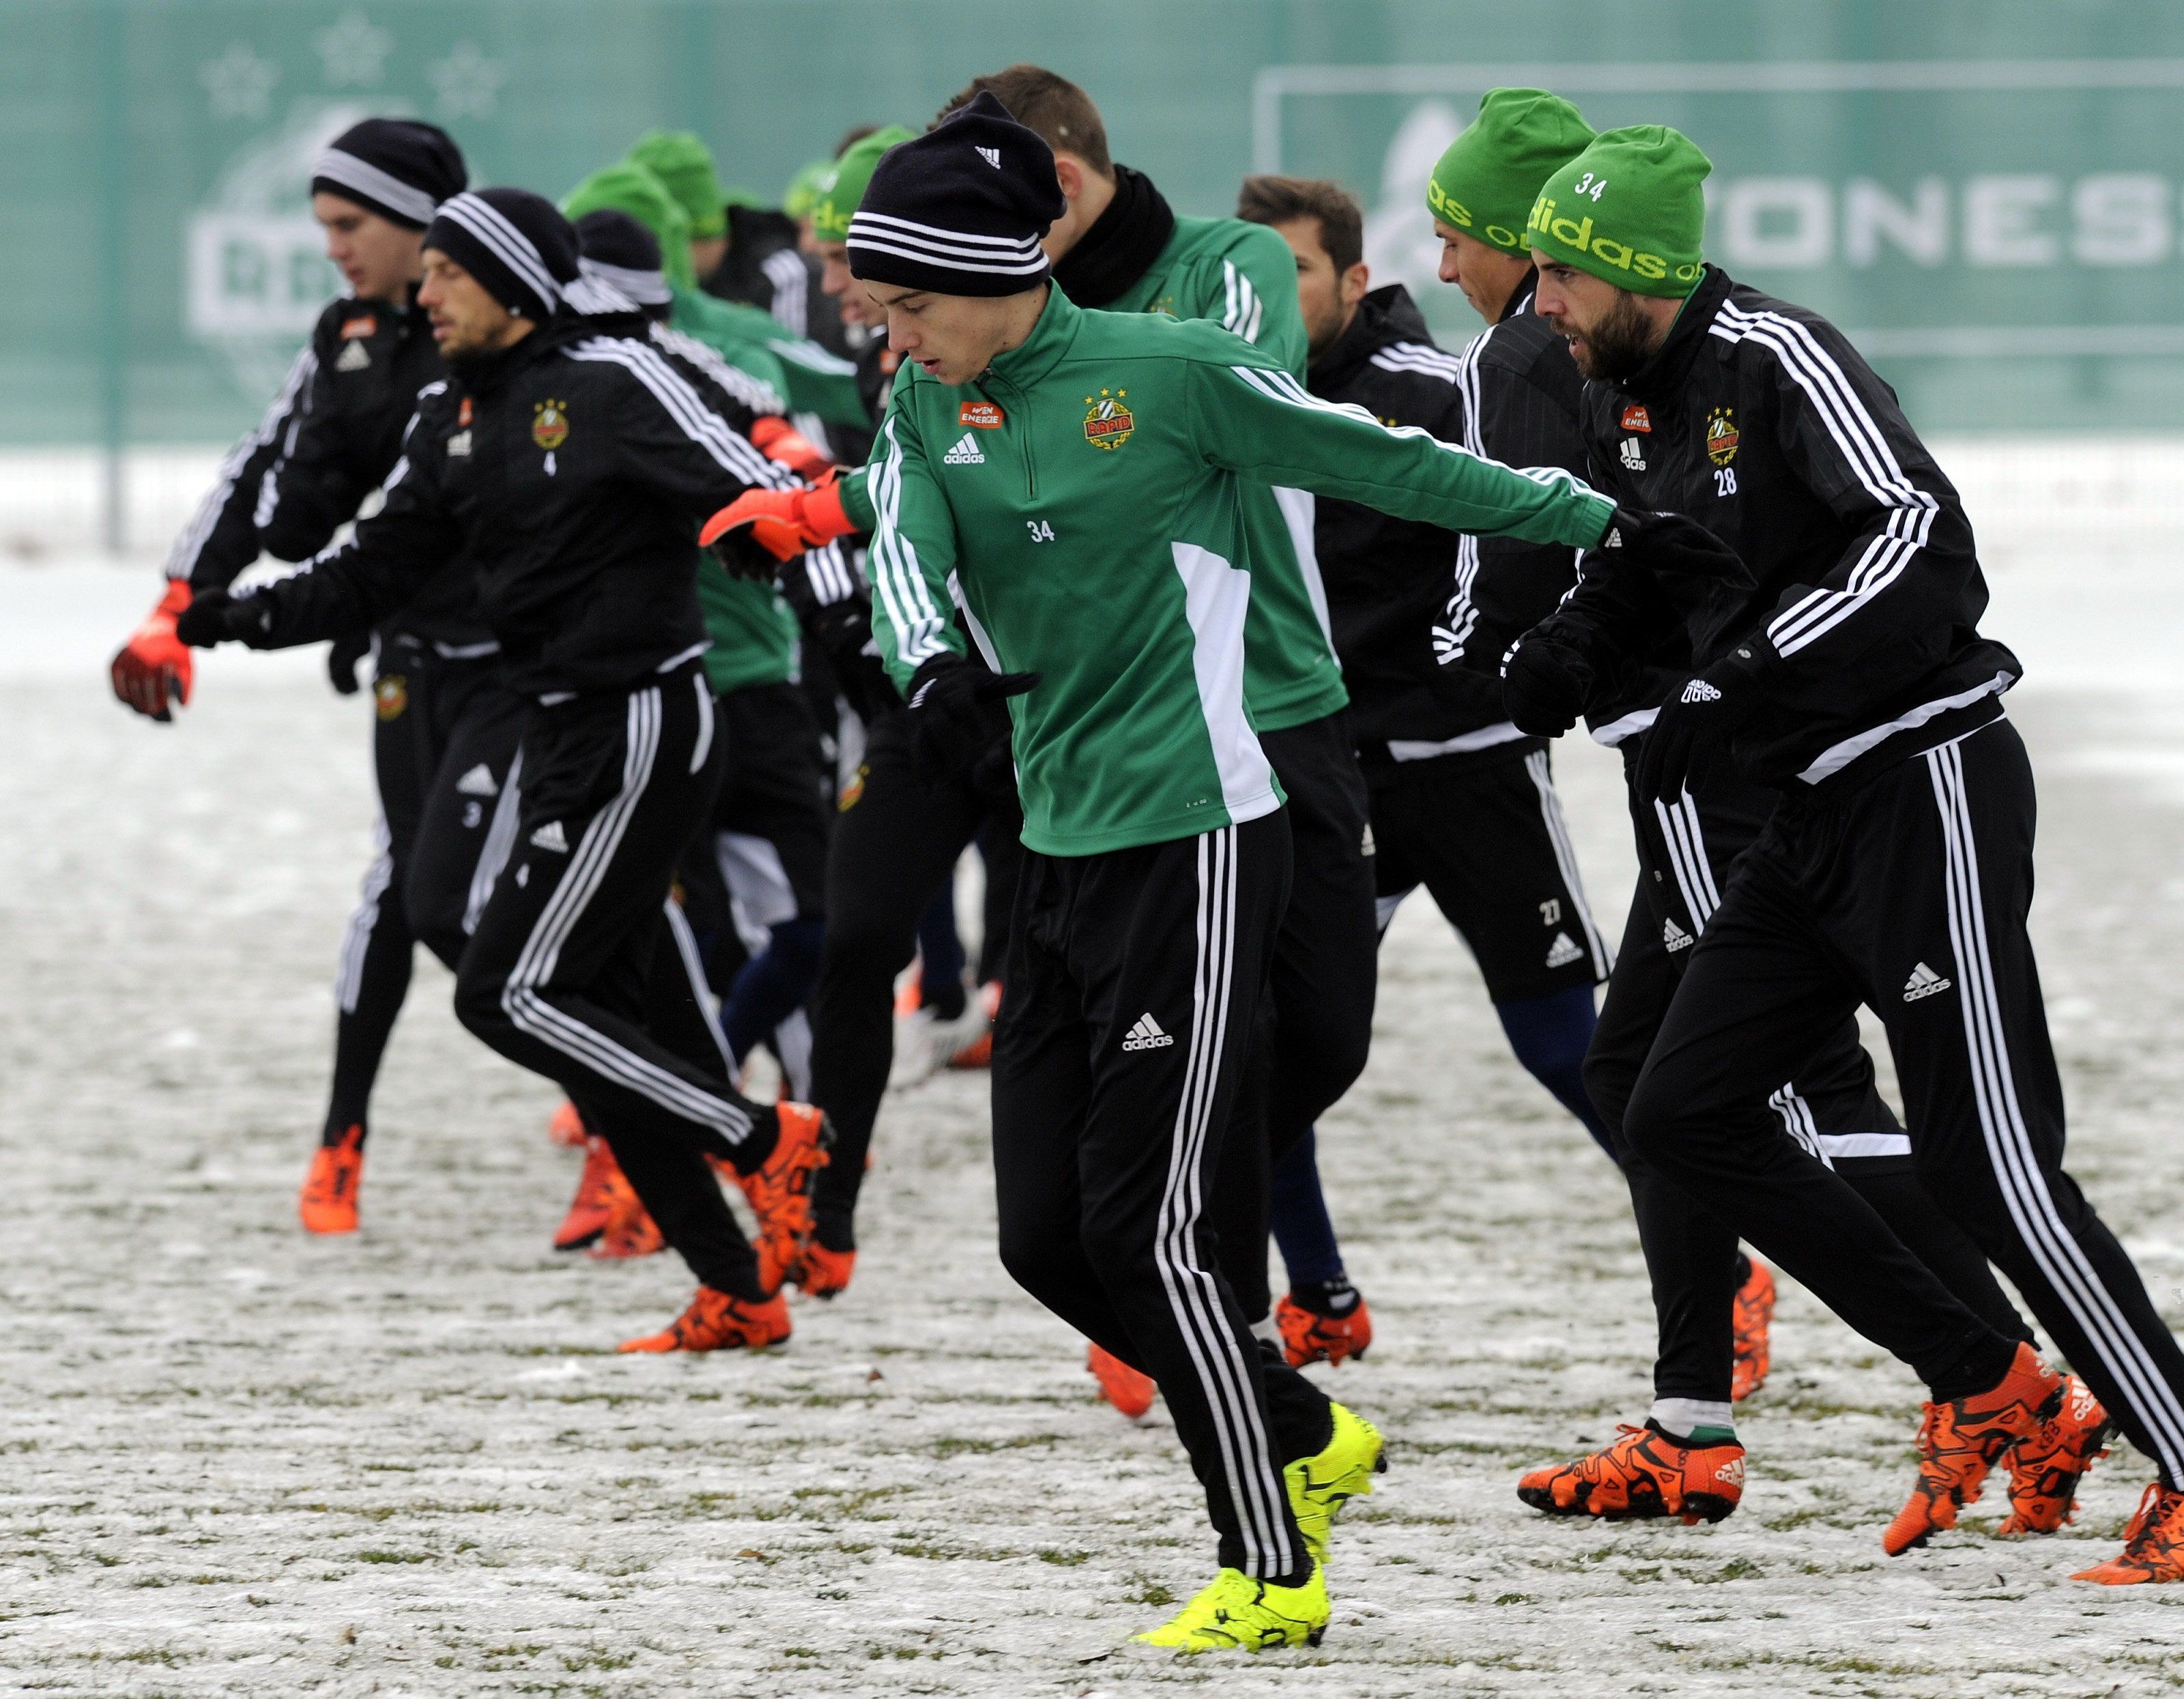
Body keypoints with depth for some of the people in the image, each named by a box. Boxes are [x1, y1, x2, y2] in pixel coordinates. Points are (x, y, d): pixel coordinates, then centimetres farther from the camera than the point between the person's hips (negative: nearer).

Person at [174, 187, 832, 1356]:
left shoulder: (610, 384, -14)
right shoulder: (459, 416, 11)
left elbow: (758, 495, -20)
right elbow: (378, 568, 16)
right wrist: (234, 621, 5)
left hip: (640, 732, -9)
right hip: (565, 734, 9)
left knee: (510, 994, -11)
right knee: (593, 1015, 8)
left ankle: (771, 1140, -4)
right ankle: (738, 1294, 13)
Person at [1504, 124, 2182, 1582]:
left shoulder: (1777, 362, -18)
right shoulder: (1629, 399, 9)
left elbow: (1921, 537, -29)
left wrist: (1735, 693, -29)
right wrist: (1579, 641, 5)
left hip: (1926, 787, -10)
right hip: (1814, 814, 10)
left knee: (1986, 1162, -12)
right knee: (1680, 1117, 9)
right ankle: (1990, 1392, 15)